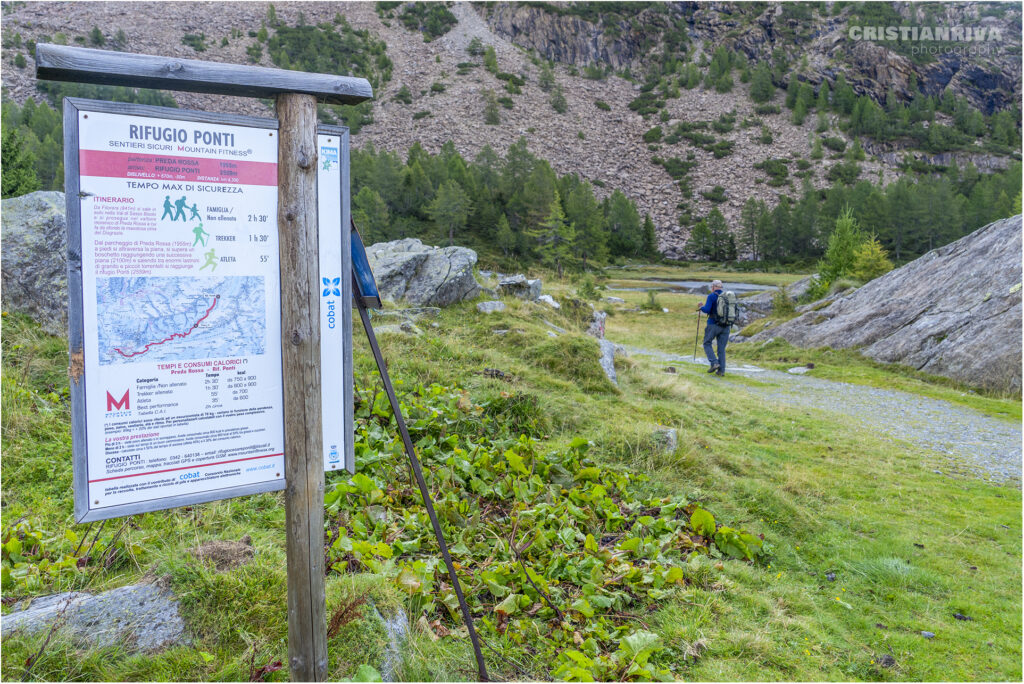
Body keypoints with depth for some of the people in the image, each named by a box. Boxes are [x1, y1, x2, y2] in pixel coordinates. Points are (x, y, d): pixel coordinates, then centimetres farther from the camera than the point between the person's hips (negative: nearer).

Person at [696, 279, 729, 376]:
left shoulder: (711, 296, -7)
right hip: (725, 326, 5)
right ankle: (721, 371, 3)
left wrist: (701, 308, 4)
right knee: (721, 348, 9)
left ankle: (714, 363, -5)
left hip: (713, 324, -5)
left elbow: (707, 309, -17)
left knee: (707, 344, 13)